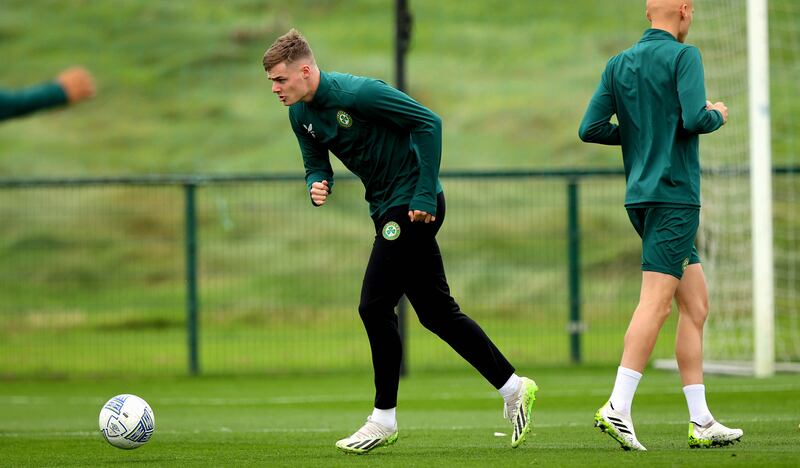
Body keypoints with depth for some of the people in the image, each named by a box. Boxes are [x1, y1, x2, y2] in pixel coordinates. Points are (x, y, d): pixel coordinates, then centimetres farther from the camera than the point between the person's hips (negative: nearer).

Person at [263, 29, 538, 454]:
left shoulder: (357, 93, -22)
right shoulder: (300, 114, 3)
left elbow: (428, 122, -20)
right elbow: (316, 164, 15)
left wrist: (425, 195, -20)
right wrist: (317, 185, -11)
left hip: (413, 207, -9)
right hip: (388, 210, 9)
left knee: (374, 307, -10)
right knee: (436, 311, 10)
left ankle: (383, 419, 0)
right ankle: (513, 387, 19)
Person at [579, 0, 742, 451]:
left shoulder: (619, 64, 12)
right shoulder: (683, 55, -8)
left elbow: (591, 129, 7)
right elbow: (695, 118, -19)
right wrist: (718, 115, 2)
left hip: (640, 197, 8)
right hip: (675, 197, -8)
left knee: (696, 305, 11)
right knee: (656, 302, -12)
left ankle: (701, 421, 10)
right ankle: (618, 408, -20)